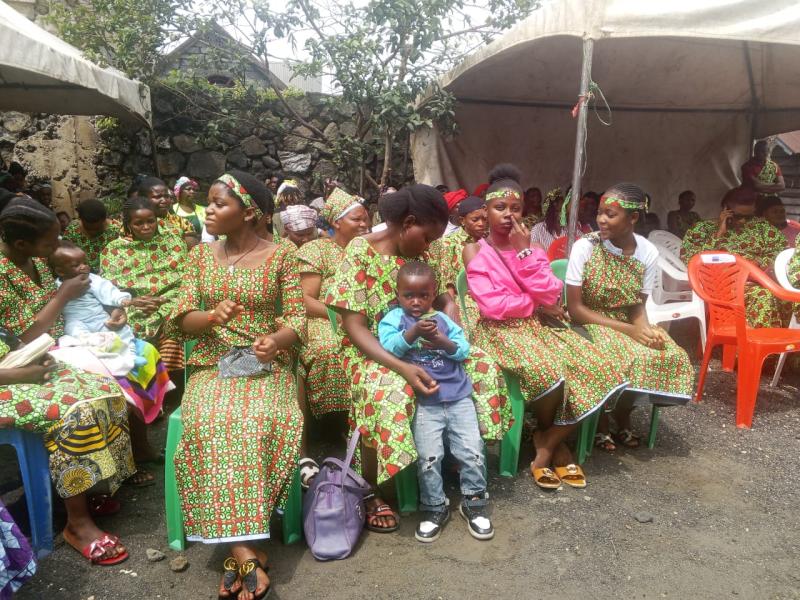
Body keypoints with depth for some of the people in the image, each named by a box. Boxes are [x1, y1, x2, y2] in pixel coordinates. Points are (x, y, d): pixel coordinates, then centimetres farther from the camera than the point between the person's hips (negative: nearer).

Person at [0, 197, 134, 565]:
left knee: (106, 391, -12)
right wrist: (63, 296, -13)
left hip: (42, 361, 8)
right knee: (74, 409, -27)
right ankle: (78, 523, -14)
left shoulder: (34, 260, 6)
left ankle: (93, 487, 3)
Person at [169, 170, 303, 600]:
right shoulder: (200, 255, 9)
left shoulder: (281, 255, 1)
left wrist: (276, 340, -24)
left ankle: (238, 546, -20)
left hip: (267, 364, -2)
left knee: (260, 422, -32)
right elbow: (184, 319, 3)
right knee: (210, 424, -29)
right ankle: (245, 551, -29)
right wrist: (212, 316, -20)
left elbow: (297, 319, -2)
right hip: (214, 364, 2)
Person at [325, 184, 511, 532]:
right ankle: (370, 493, -15)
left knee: (483, 367, -6)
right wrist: (401, 367, -32)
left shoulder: (417, 254, 5)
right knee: (390, 394, -38)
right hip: (371, 351, -7)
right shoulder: (360, 253, -15)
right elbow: (354, 328, -20)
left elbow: (443, 297, 12)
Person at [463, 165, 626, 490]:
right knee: (548, 374, -34)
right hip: (500, 329, -5)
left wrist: (524, 251, -10)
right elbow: (492, 305, -13)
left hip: (541, 324, 5)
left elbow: (551, 296, -5)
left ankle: (545, 448, -6)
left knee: (597, 369, -19)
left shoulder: (533, 247, 10)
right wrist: (537, 305, -4)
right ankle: (554, 441, -1)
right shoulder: (475, 251, -2)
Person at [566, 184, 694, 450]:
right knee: (630, 359, -30)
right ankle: (600, 421, -3)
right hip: (589, 325, -4)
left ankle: (623, 415, 7)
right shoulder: (585, 247, -17)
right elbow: (575, 309, -16)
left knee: (673, 356, -17)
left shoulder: (648, 253, -6)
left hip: (627, 324, 4)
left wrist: (646, 329, -23)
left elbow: (637, 306, 1)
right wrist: (628, 330, -23)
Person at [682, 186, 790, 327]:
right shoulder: (704, 228, 5)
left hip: (757, 280, 4)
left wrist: (763, 263, -10)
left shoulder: (759, 225, 17)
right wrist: (718, 234, -10)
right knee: (762, 295, -33)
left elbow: (783, 249, 10)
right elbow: (689, 260, -9)